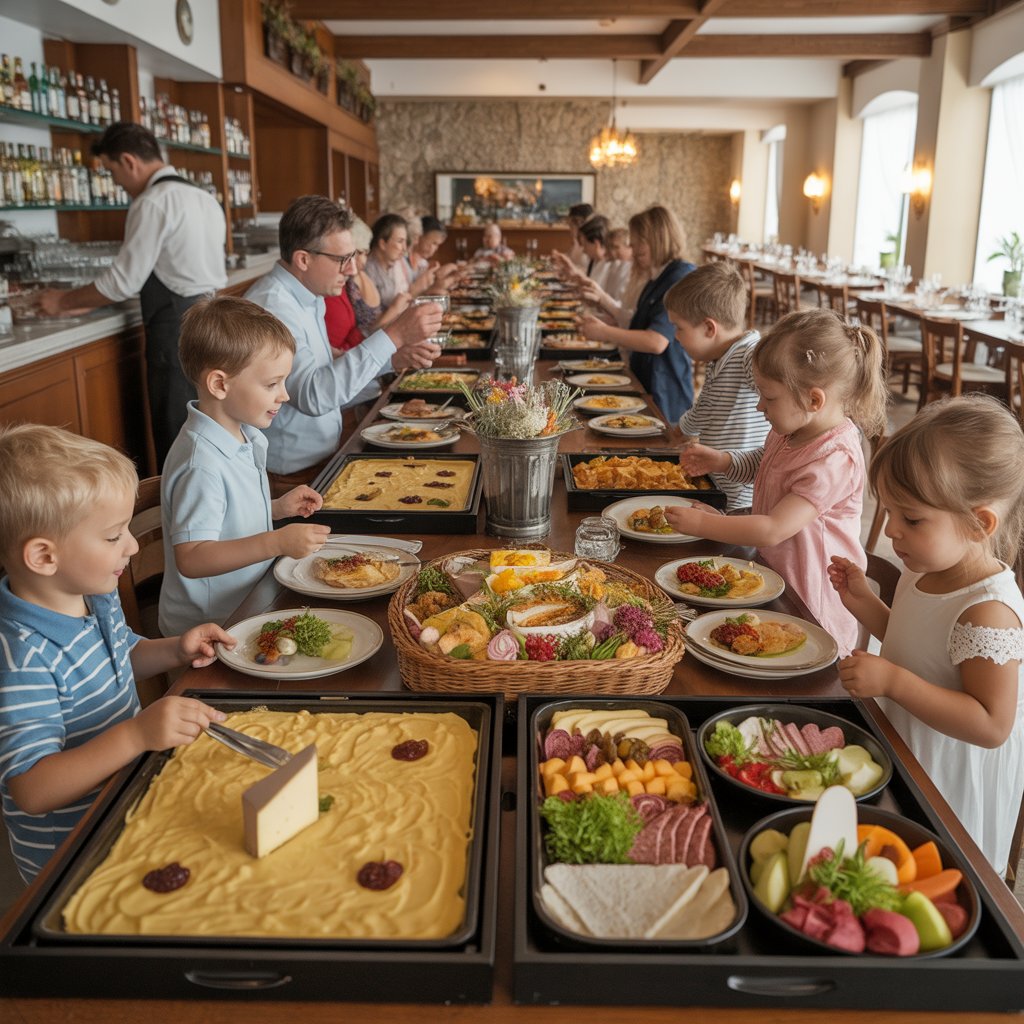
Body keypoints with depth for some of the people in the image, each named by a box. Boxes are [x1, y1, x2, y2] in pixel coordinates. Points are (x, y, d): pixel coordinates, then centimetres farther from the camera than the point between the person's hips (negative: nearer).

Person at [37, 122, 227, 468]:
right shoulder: (204, 197, 15)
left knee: (177, 438, -1)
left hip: (179, 329, -9)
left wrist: (63, 301, 2)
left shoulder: (153, 202, -12)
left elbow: (123, 282, -13)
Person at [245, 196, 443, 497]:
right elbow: (313, 396, -34)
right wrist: (394, 336, -34)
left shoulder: (306, 298, 9)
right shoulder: (272, 306, -23)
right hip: (291, 480, -9)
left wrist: (393, 359, 0)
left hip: (321, 461, 9)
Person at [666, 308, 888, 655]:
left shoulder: (834, 459, -27)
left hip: (810, 599, -9)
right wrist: (721, 461, 7)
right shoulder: (790, 429, 2)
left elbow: (773, 530, -29)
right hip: (772, 569, 9)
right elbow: (763, 463, 26)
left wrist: (702, 524, -22)